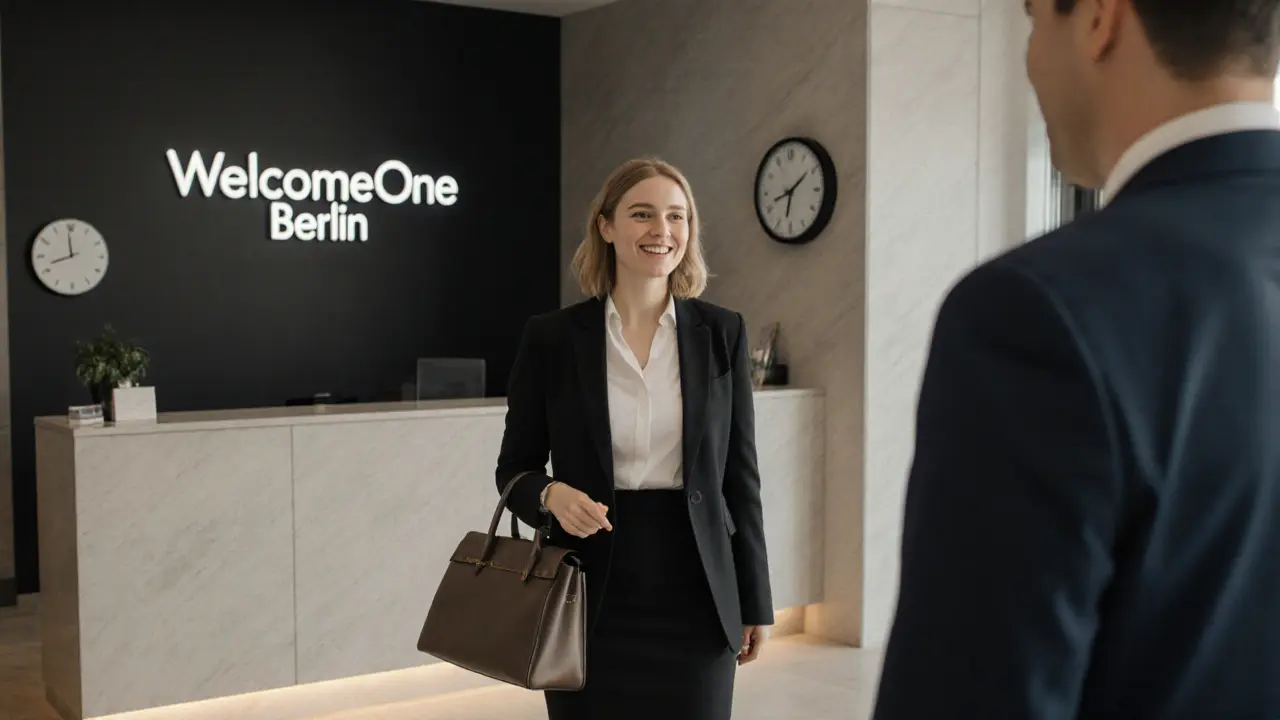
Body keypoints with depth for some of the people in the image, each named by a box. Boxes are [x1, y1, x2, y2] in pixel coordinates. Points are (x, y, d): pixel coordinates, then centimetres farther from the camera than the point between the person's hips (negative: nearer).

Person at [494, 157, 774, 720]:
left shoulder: (721, 333, 2)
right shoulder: (551, 337, -2)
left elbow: (740, 473, 5)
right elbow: (515, 466, 6)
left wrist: (754, 601, 6)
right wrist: (550, 494, -17)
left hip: (693, 593, 1)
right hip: (593, 598, 0)